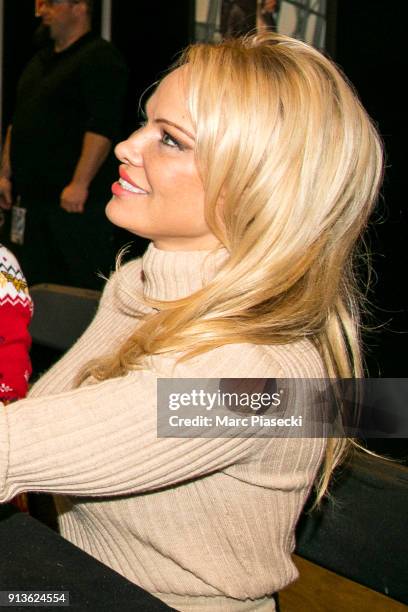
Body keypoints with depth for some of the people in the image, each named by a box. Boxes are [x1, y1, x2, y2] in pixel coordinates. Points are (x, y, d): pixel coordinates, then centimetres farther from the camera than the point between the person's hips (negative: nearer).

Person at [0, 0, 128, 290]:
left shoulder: (100, 58, -9)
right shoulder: (40, 61, 19)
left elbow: (103, 127, -19)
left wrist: (80, 184, -23)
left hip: (77, 200, -9)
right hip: (32, 195, 9)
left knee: (87, 283, -5)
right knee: (34, 282, 14)